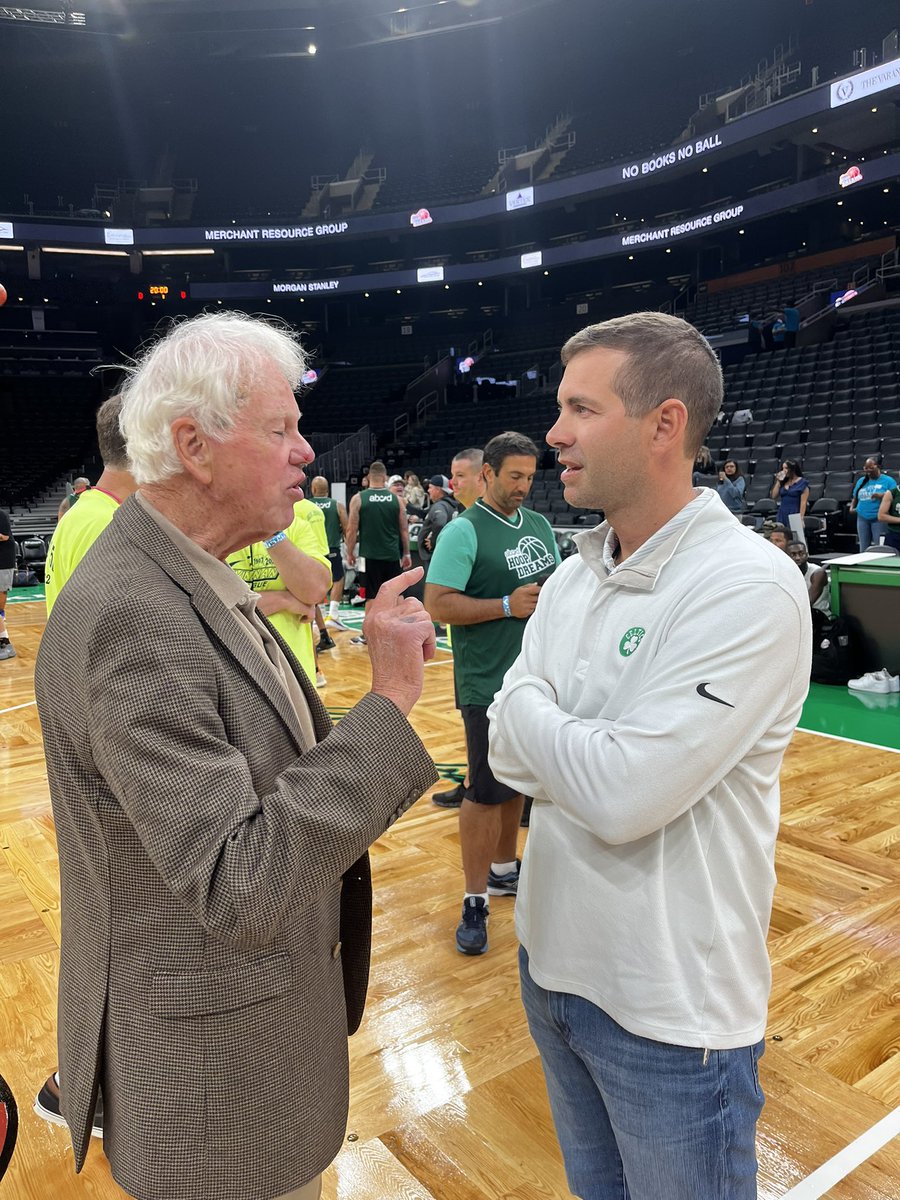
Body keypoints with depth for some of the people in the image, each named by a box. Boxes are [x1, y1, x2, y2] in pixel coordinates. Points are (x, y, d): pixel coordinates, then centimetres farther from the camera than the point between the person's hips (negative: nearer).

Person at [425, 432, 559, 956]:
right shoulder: (464, 530, -11)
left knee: (518, 780, 18)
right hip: (488, 683, -7)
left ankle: (504, 868, 37)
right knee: (487, 790, -1)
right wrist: (507, 605, -21)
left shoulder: (540, 524, 10)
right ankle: (475, 899, 13)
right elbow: (438, 603, -17)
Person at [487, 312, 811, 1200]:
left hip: (669, 1010, -6)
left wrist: (527, 708, -12)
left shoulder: (748, 586, -22)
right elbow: (507, 752, -2)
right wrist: (596, 758, -20)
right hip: (552, 959, 7)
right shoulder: (574, 575, 1)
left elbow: (623, 797, -28)